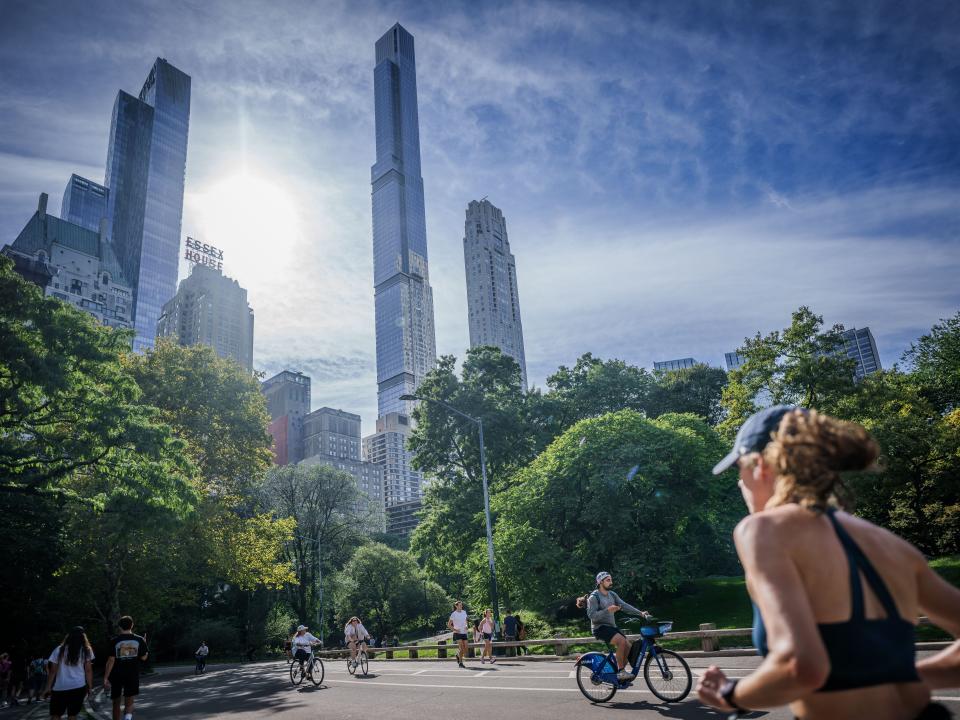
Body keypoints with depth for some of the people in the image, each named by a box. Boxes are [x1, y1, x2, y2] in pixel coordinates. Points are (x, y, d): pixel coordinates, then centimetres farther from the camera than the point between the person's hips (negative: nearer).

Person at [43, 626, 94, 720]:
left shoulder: (59, 650, 6)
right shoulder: (86, 650, 5)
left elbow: (53, 671, 3)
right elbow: (88, 670, 1)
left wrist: (48, 688, 10)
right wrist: (90, 686, 7)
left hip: (59, 688, 0)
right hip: (78, 687, 0)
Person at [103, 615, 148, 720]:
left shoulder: (114, 640, -6)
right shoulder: (139, 640, -1)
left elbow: (111, 660, -11)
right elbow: (144, 657, 4)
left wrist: (105, 678, -7)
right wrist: (144, 644, 19)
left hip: (117, 675, 0)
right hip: (133, 675, 0)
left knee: (116, 702, 18)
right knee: (130, 702, -2)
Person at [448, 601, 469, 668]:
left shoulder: (464, 612, 7)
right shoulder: (453, 614, -8)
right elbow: (449, 625, -3)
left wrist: (466, 626, 4)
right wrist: (455, 630, -13)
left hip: (464, 632, 5)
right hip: (458, 633, -5)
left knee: (465, 648, 1)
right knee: (461, 647, -14)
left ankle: (458, 656, 30)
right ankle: (460, 662, -2)